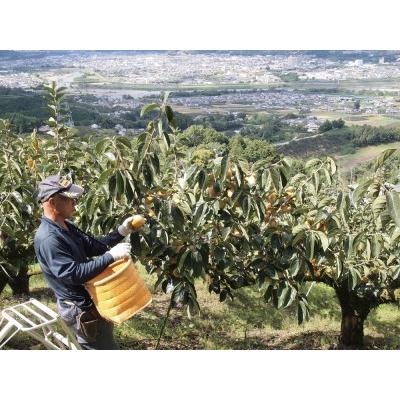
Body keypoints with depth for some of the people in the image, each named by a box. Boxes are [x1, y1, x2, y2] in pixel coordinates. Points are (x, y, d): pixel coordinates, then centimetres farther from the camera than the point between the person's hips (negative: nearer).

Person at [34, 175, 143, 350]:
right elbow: (74, 274, -31)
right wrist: (111, 256, -30)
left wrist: (121, 232, -3)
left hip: (88, 301, 10)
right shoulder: (48, 238, -27)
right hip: (80, 309, -10)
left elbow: (94, 246, 10)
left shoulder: (66, 226, 5)